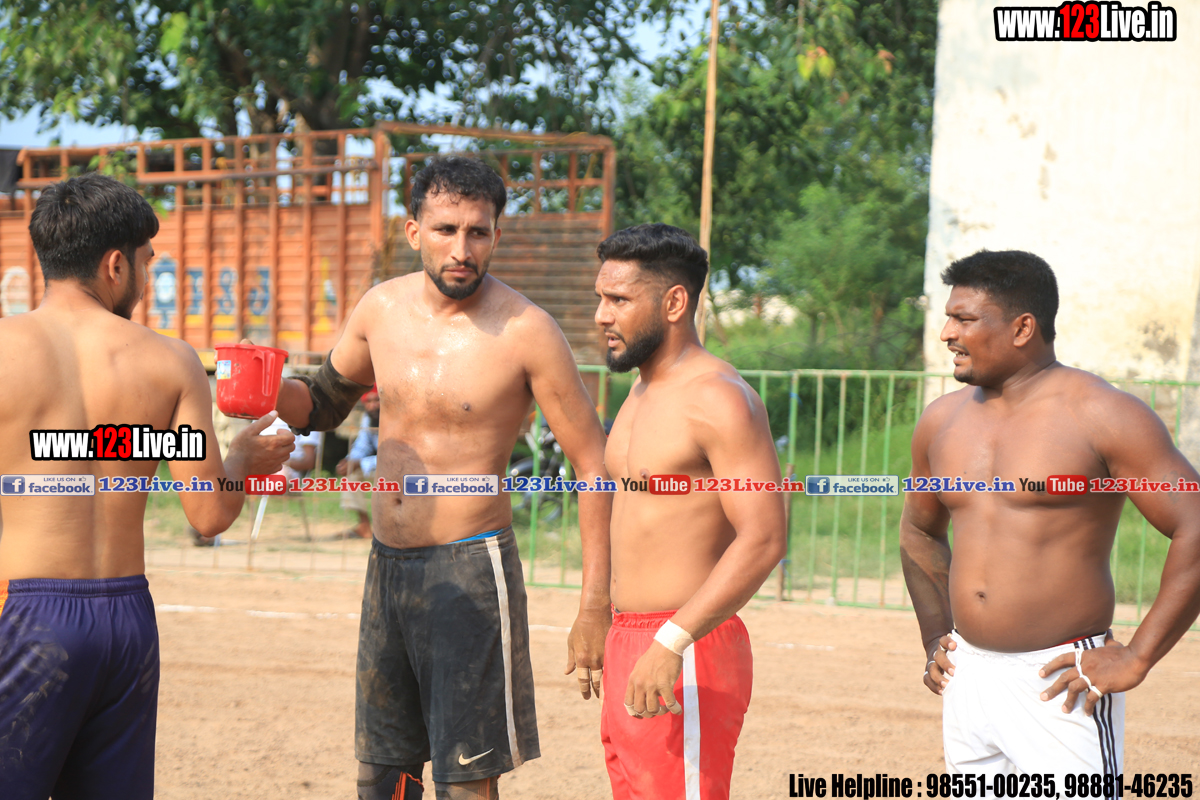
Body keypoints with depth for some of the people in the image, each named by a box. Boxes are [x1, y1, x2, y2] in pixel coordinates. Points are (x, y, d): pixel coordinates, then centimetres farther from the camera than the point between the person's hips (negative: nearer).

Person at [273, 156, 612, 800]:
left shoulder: (525, 331, -12)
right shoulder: (383, 308, 4)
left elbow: (594, 467, -8)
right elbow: (322, 407, 21)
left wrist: (594, 610, -13)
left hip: (471, 572, -6)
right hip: (386, 566, 6)